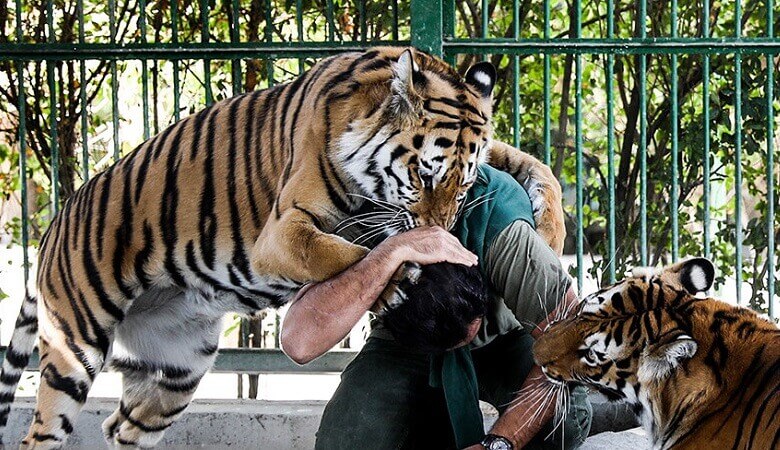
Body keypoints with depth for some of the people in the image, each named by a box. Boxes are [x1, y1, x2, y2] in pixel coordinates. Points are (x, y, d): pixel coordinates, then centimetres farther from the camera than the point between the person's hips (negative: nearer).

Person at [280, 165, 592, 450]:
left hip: (503, 342, -1)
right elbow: (298, 344, -49)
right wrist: (391, 253, -55)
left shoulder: (503, 232, -37)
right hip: (402, 351, 1)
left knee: (565, 416, -34)